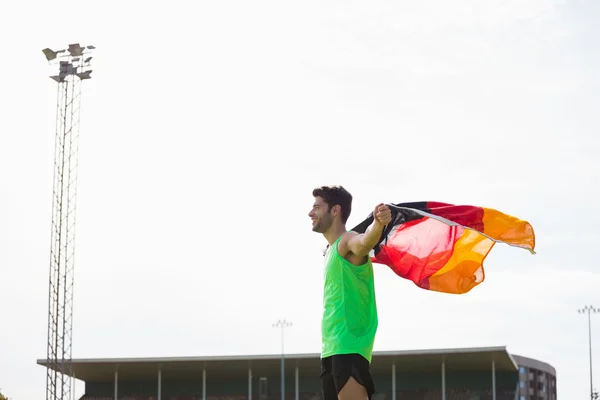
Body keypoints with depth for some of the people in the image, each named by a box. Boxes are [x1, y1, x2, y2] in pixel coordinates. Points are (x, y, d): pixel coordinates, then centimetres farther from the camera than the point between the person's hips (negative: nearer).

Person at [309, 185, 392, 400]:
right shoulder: (332, 249, 21)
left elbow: (365, 240, -33)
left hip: (349, 347, -10)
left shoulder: (347, 243, -8)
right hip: (332, 349, 10)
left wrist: (378, 224, -55)